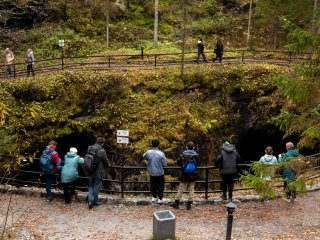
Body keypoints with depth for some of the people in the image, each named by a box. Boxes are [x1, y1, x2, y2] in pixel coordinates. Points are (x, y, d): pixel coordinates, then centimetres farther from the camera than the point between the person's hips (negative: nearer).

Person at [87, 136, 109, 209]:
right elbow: (106, 161, -11)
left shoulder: (89, 149, -1)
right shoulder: (101, 151, -21)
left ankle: (90, 200, 5)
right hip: (99, 173, -5)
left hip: (90, 172, 5)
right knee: (96, 187, 9)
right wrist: (108, 165, 12)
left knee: (91, 186, 16)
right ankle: (95, 201, 20)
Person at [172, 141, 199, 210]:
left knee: (181, 189, 9)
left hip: (184, 176, -1)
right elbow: (197, 164, 6)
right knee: (191, 189, 11)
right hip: (193, 176, 1)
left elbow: (178, 162, -5)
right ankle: (189, 204, 12)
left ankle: (176, 203, 16)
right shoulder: (196, 155, -7)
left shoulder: (183, 155, -13)